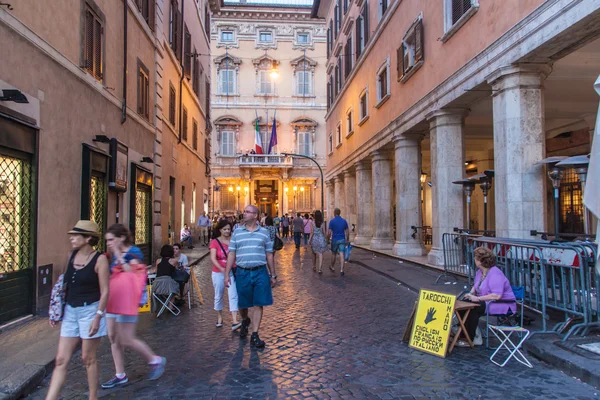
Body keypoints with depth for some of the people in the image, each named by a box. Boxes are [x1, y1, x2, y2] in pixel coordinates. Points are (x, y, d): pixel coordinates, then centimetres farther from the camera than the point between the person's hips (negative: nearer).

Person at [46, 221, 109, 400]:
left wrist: (98, 316, -18)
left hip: (90, 311, -6)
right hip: (70, 311, 6)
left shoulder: (99, 259, -12)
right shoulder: (72, 256, 6)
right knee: (61, 360, 6)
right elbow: (65, 284, 15)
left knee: (88, 358, 6)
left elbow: (105, 291, -13)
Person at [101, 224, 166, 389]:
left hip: (126, 301, -8)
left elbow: (132, 274, -23)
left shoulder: (134, 253, -12)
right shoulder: (115, 255, 11)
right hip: (113, 301, 8)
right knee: (113, 338, 10)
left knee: (127, 340, -4)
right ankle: (120, 375, 22)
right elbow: (112, 275, 18)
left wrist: (119, 256, -23)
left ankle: (155, 360, 15)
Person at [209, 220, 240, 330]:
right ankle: (219, 318, 33)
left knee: (233, 296, -9)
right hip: (218, 273, 0)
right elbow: (213, 258, -16)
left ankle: (234, 322, -13)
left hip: (232, 272, 0)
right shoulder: (215, 242, -6)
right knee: (218, 296, 13)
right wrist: (222, 269, -28)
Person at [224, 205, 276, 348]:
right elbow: (231, 254, 4)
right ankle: (245, 321, 45)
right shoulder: (237, 232, 4)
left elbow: (269, 255, 8)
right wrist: (226, 274, -1)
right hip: (242, 272, 1)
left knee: (258, 304, 0)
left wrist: (273, 275, 9)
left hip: (260, 272, -1)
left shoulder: (264, 232, 4)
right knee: (242, 304, 13)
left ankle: (255, 336, 10)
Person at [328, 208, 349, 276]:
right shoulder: (344, 221, 3)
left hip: (335, 240, -1)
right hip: (342, 240, 2)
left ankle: (332, 267, 34)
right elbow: (347, 232, 5)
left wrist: (328, 239, 4)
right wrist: (347, 240, 15)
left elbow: (329, 232, -10)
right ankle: (341, 270, -10)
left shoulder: (332, 221, -8)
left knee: (334, 254, 16)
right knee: (341, 255, -3)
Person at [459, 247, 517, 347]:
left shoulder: (495, 274, -22)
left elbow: (497, 296, -32)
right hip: (487, 302, 9)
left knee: (472, 309, -26)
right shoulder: (480, 272, 9)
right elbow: (475, 286, 24)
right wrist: (471, 293, 0)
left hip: (503, 305, -9)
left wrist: (478, 298, -27)